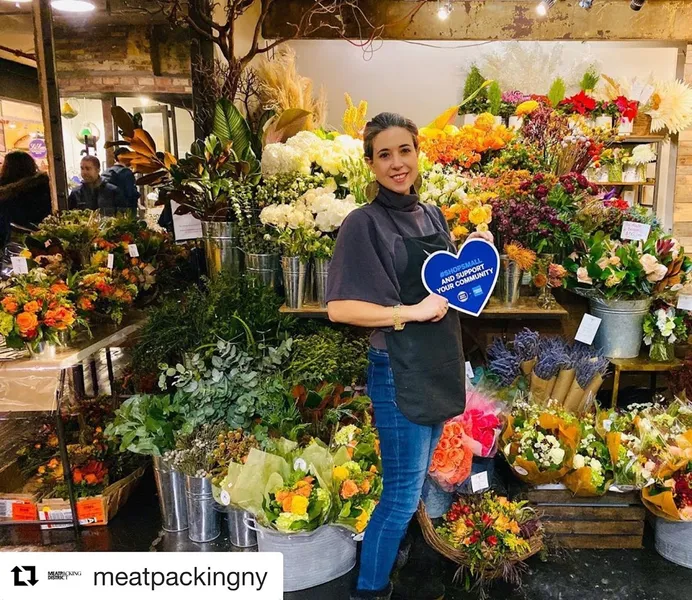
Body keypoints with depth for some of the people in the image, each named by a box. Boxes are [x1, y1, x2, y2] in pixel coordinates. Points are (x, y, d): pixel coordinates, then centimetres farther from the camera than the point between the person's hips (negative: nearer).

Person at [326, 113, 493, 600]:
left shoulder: (432, 215, 9)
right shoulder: (366, 223, -13)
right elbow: (340, 307, -19)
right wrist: (412, 312, -21)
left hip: (440, 364, 8)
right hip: (399, 370, -7)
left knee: (414, 485, 20)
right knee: (402, 492, 3)